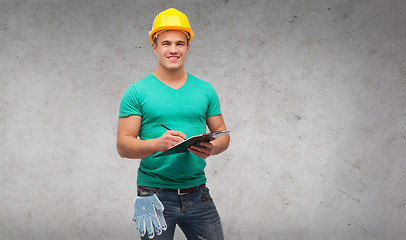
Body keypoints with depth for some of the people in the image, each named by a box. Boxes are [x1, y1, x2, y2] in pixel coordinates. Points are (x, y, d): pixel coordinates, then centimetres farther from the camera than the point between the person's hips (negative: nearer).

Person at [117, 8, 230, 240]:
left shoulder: (205, 90, 8)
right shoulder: (137, 92, -1)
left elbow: (223, 134, 12)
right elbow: (123, 146, -6)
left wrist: (211, 148, -11)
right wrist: (157, 144, -24)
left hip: (197, 193, 3)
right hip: (155, 193, -2)